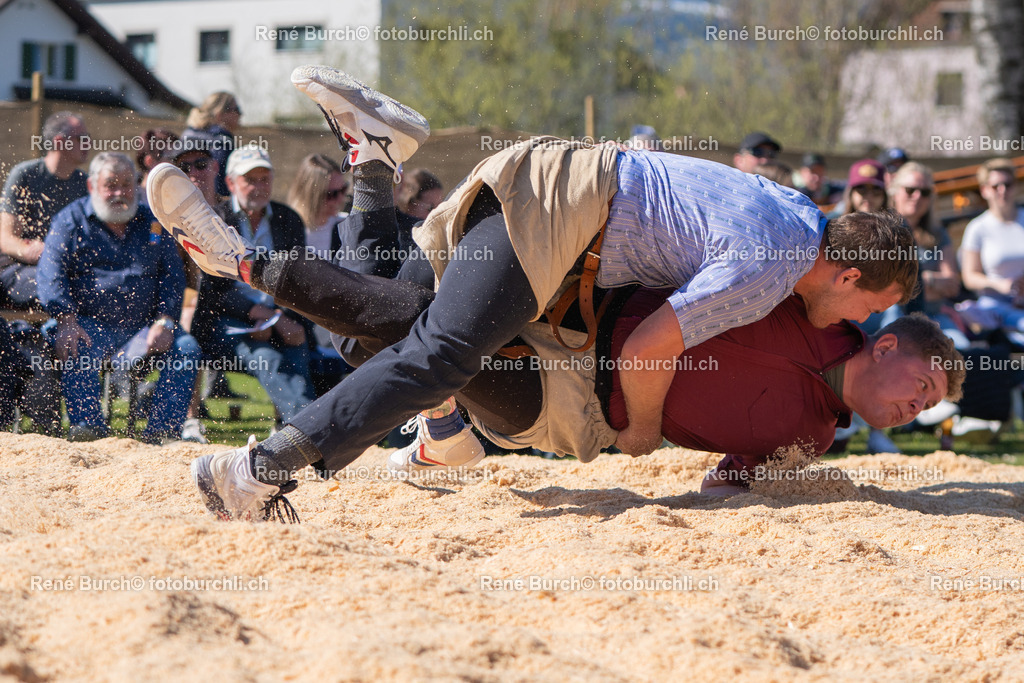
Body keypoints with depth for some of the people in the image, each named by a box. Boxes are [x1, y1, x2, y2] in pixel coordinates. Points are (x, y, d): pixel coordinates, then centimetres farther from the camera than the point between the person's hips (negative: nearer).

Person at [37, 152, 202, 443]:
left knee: (187, 348, -22)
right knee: (75, 348, -35)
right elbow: (51, 273, -4)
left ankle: (161, 430, -25)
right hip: (92, 324, -2)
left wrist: (164, 322, -7)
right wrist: (66, 320, -21)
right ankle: (88, 424, -29)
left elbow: (172, 275, 11)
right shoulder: (72, 220, 7)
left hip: (144, 326, 3)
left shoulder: (152, 222, 15)